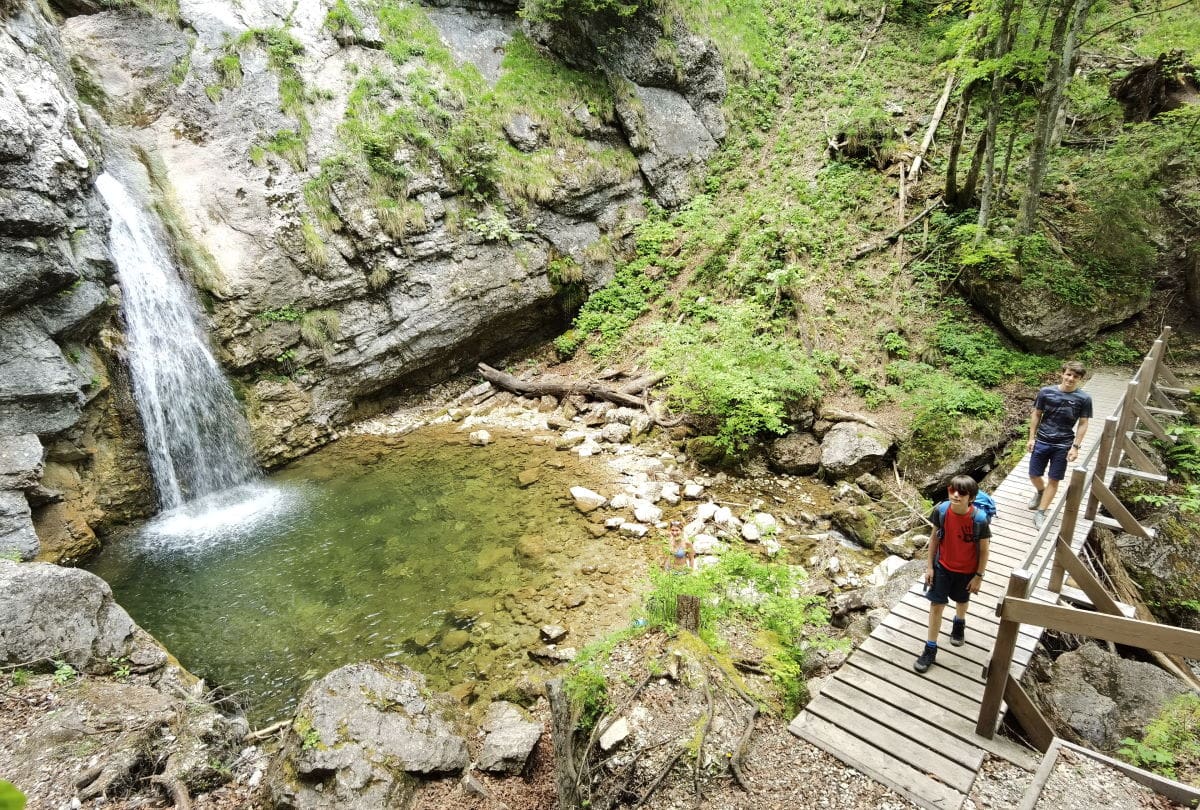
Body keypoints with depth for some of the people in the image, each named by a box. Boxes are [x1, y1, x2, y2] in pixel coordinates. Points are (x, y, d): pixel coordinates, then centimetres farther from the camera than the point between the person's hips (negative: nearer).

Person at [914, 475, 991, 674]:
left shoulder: (979, 519, -27)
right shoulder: (941, 511, -21)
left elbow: (984, 549, -13)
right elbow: (934, 537, -6)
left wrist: (979, 576, -7)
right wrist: (930, 566, -3)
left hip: (967, 571, -1)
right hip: (942, 567, 1)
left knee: (962, 600, 26)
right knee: (936, 605, 4)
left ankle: (959, 623, 59)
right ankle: (930, 648, 17)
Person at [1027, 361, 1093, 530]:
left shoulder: (1083, 399, -7)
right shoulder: (1046, 392, -5)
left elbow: (1083, 424, -1)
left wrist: (1075, 446, -7)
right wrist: (1031, 438, 2)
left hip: (1063, 445, -1)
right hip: (1041, 441, 1)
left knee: (1054, 480, 4)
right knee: (1034, 475, 9)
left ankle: (1040, 513, 14)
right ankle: (1040, 492, 43)